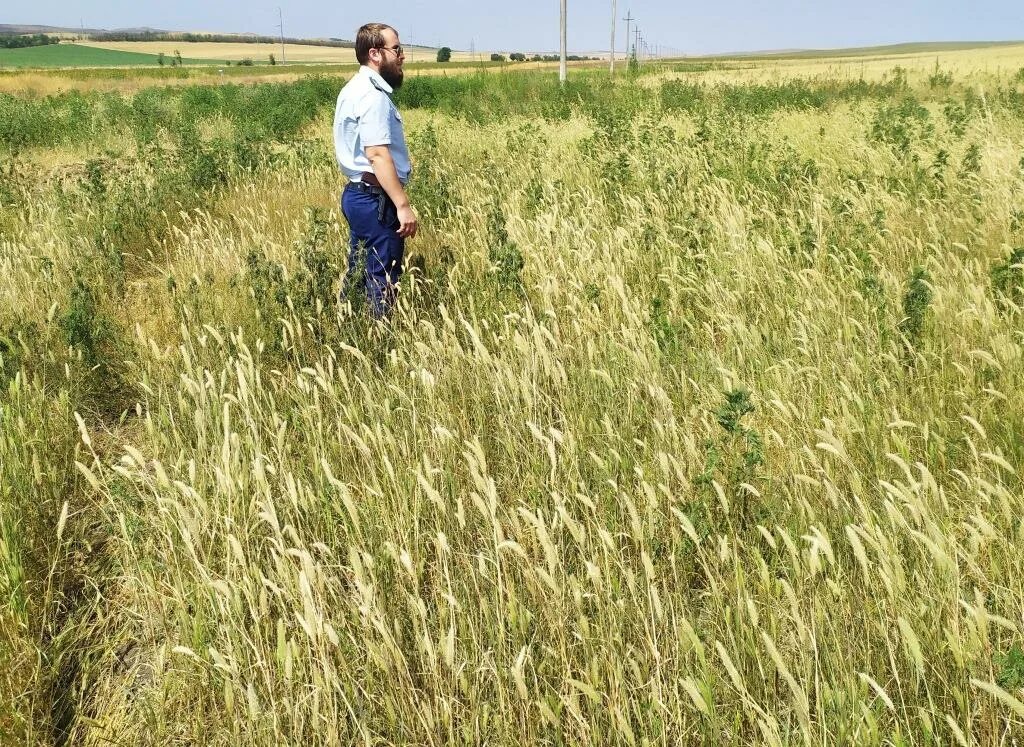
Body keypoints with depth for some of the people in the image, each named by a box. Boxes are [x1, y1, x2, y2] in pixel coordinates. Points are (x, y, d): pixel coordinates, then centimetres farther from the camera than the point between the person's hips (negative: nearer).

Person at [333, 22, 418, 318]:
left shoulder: (354, 89, 15)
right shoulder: (373, 95, -18)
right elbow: (377, 154, -27)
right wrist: (403, 205, -28)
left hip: (357, 194, 11)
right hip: (376, 200, -10)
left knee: (359, 276, 16)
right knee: (383, 281, -4)